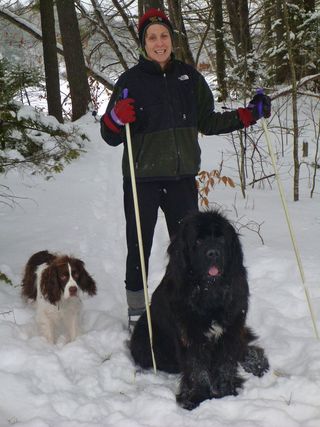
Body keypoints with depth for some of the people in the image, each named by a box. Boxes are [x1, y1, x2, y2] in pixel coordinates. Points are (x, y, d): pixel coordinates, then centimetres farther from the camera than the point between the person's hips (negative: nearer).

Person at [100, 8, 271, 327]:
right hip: (142, 180, -3)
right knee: (139, 249, 2)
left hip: (182, 178, 4)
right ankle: (137, 315, 15)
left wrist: (249, 114, 10)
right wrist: (117, 117, -28)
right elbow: (110, 136, -5)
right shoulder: (131, 80, -3)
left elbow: (207, 122, 18)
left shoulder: (189, 76, 9)